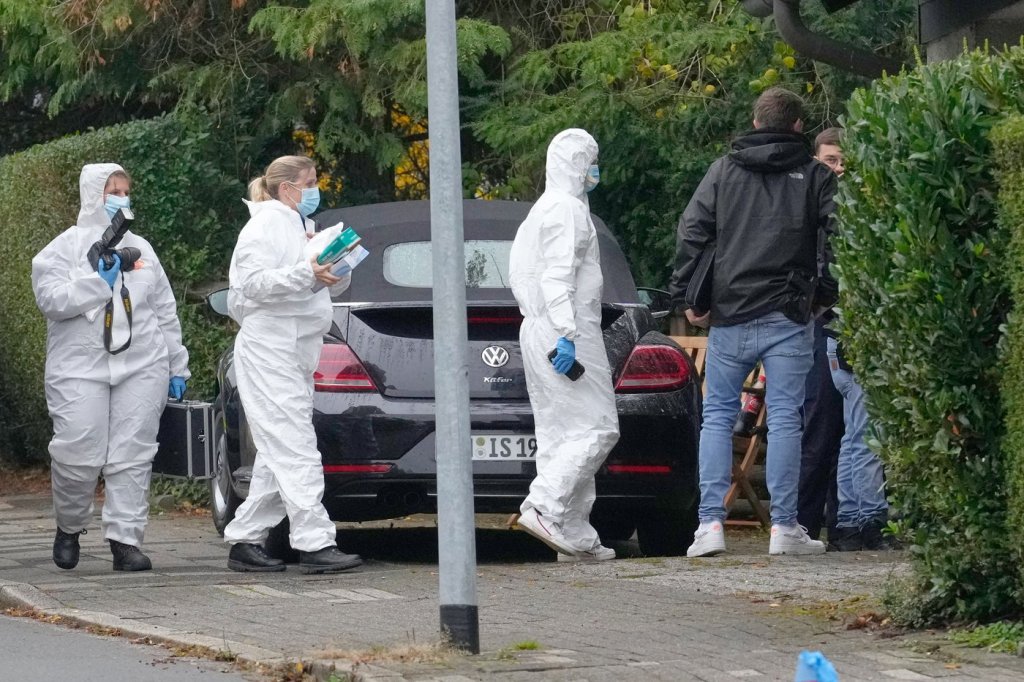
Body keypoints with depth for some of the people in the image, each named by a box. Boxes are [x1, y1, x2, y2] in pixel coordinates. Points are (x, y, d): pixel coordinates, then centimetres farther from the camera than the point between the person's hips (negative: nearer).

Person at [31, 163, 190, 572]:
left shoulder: (141, 249, 19)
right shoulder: (66, 247, 5)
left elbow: (165, 311, 20)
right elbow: (51, 300, -9)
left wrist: (176, 366, 16)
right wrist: (98, 281, -13)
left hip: (142, 366, 4)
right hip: (81, 367, -3)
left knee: (133, 457, -5)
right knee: (79, 455, -10)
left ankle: (125, 540, -3)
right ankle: (69, 529, 14)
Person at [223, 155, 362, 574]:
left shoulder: (303, 226, 22)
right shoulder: (266, 226, -6)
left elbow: (333, 288, 23)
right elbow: (254, 282, -19)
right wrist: (307, 273, -27)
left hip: (296, 351, 10)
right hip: (269, 348, -10)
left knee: (277, 456, 9)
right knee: (295, 448, -15)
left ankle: (245, 541, 12)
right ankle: (314, 543, -20)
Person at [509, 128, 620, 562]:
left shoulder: (543, 209, 23)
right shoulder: (567, 208, -9)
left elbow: (521, 277, 24)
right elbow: (558, 276, -19)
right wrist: (566, 334, -24)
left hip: (539, 331, 10)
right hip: (568, 334, -10)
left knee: (562, 436, 7)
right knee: (596, 428, -12)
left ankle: (574, 536, 5)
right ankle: (544, 507, -22)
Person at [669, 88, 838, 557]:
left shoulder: (723, 171, 7)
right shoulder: (815, 177, 4)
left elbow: (692, 233, 2)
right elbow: (834, 237, -3)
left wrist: (686, 296, 6)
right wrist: (824, 294, 8)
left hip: (729, 314, 1)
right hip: (788, 316, -1)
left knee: (717, 416, 7)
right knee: (784, 417, 1)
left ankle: (711, 522, -2)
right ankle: (784, 527, -1)